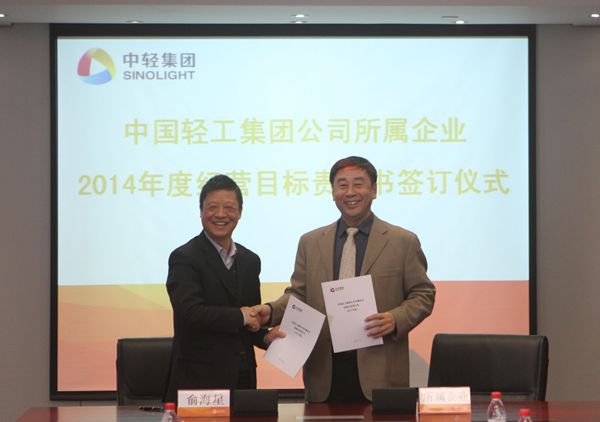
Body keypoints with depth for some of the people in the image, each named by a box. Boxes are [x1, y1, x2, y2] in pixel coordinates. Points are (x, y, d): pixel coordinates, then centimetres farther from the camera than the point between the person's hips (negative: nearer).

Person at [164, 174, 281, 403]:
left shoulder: (250, 261, 14)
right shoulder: (185, 258, -7)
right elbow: (189, 312, -20)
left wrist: (265, 337, 0)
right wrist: (240, 316, -13)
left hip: (242, 377, 6)